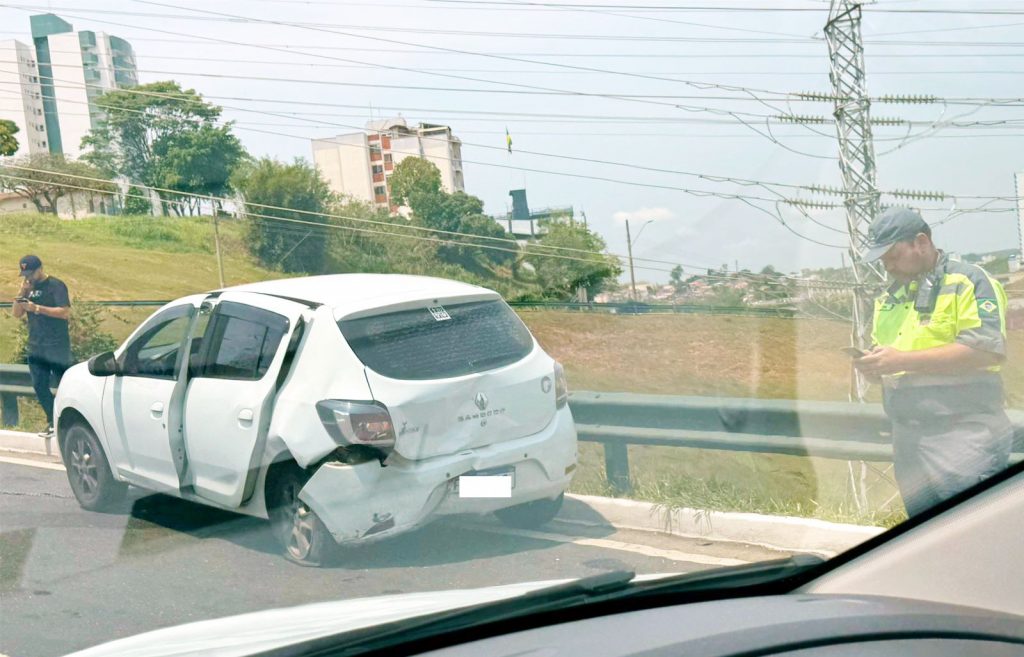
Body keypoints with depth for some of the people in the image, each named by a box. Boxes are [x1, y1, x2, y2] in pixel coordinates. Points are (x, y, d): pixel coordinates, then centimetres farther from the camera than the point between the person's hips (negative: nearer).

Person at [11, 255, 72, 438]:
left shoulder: (55, 285, -7)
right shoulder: (28, 288, 13)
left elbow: (65, 312, -17)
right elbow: (16, 313, 9)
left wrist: (37, 308, -20)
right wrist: (22, 293, -6)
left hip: (57, 347, -7)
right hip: (36, 347, 7)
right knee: (40, 386, 6)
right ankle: (53, 423, 15)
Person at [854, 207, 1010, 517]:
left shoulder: (968, 281, -6)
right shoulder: (889, 298, 17)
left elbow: (989, 349, -18)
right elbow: (882, 349, 27)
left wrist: (903, 360, -20)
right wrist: (874, 366, 0)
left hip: (964, 437, -7)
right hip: (909, 442, 7)